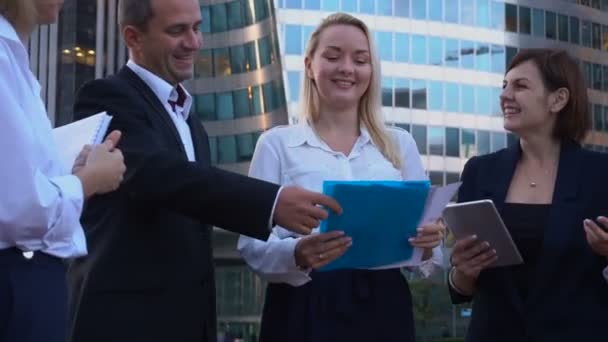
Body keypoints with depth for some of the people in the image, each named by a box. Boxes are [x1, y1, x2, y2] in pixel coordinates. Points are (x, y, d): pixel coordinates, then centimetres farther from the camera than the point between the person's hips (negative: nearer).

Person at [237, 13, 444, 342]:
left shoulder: (400, 144, 10)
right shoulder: (277, 143, 2)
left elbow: (422, 229, 9)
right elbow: (253, 243, -5)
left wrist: (427, 244, -14)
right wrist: (296, 254, -25)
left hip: (384, 308, 2)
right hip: (304, 311, -2)